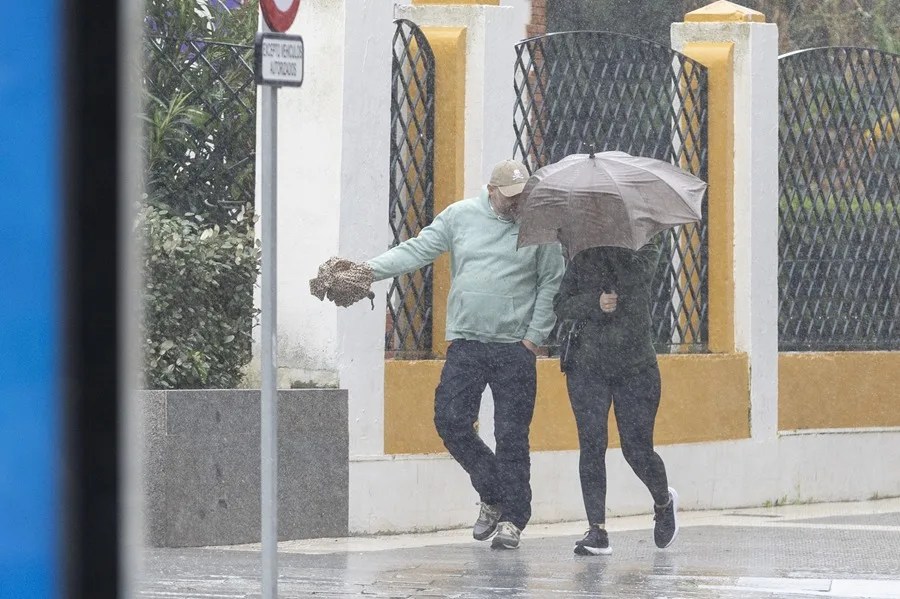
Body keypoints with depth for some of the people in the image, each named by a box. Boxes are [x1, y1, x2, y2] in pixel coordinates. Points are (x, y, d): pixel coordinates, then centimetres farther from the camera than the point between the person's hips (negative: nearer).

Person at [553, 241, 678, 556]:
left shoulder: (644, 250, 3)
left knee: (637, 448, 1)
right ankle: (597, 530, -5)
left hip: (635, 367, -1)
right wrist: (594, 304, -17)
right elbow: (561, 305, 0)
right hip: (587, 366, 1)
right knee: (592, 445, -7)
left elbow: (634, 277, -17)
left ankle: (664, 501, 31)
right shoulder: (582, 256, 6)